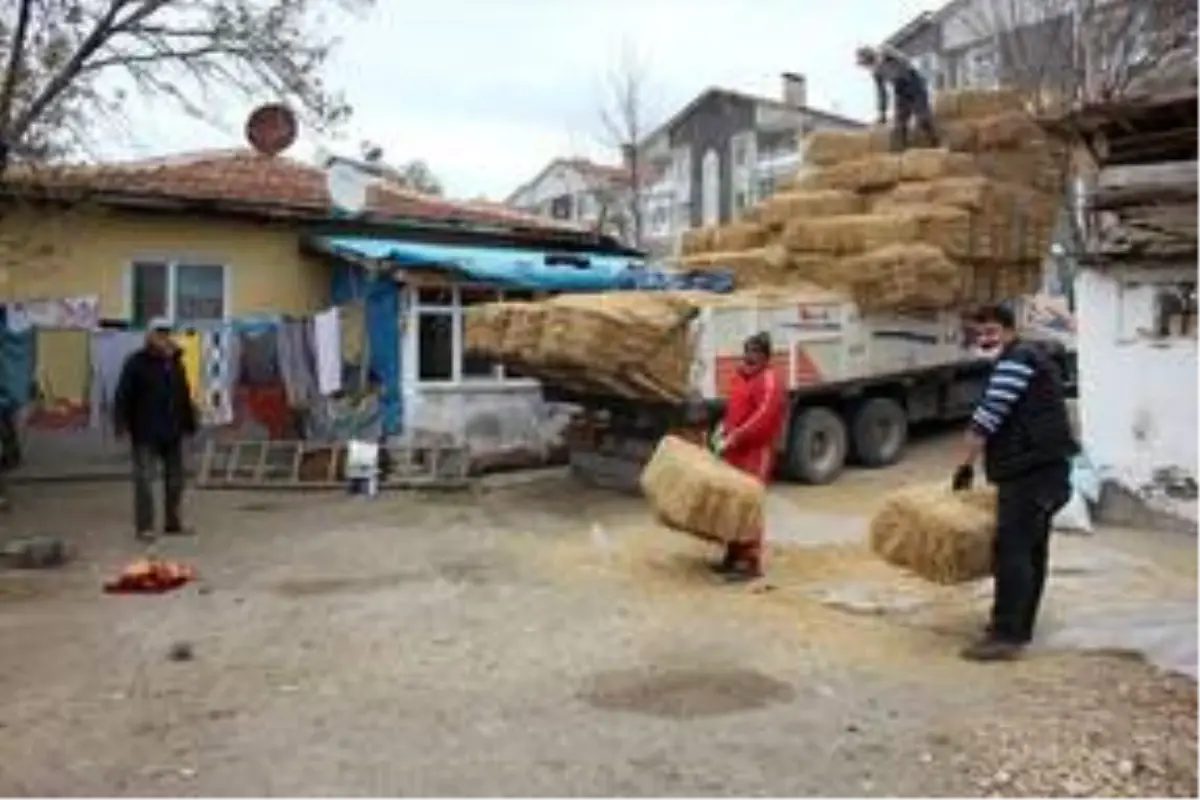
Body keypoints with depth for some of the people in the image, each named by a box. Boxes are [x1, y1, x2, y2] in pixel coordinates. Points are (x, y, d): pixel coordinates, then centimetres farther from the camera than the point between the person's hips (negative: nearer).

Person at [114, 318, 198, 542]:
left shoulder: (175, 362, 13)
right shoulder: (137, 362, -6)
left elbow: (184, 397, 18)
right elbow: (124, 395, -11)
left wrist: (189, 423, 16)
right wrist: (121, 423, -18)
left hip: (172, 431, 6)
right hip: (146, 432, -6)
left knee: (175, 478, 12)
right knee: (144, 479, -7)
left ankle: (173, 522, 23)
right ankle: (144, 527, -3)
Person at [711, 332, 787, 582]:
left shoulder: (769, 382, -13)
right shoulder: (740, 376, 15)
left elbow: (763, 418, -23)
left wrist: (734, 438, -24)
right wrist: (724, 430, 12)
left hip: (755, 453, -9)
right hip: (735, 451, 9)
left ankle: (751, 563, -5)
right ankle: (733, 556, 24)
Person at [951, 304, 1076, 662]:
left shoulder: (1017, 361, -10)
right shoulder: (1027, 360, 24)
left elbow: (986, 418, -16)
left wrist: (965, 464, -9)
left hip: (1032, 470, -11)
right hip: (1040, 467, 11)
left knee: (1012, 548, -13)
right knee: (1031, 548, 14)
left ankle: (1006, 635, -13)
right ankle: (1019, 627, 21)